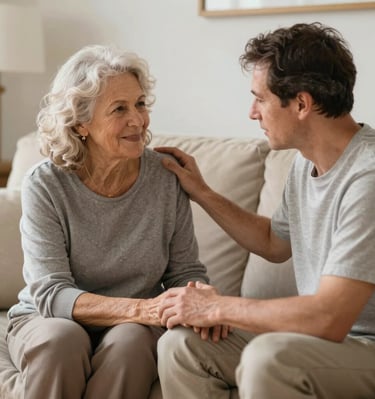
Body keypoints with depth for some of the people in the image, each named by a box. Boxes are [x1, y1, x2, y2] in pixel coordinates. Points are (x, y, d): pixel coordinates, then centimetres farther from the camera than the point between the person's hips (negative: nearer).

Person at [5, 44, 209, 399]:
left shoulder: (166, 176, -8)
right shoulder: (45, 185, -14)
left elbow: (186, 271, 0)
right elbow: (51, 294, -19)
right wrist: (142, 309, -34)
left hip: (135, 326, 1)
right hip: (48, 320, -1)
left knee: (129, 340, -31)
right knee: (61, 339, -33)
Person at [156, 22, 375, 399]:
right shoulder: (307, 161, 5)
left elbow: (329, 318, -28)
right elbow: (276, 243, 23)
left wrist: (216, 307, -17)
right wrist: (201, 193, 17)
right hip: (324, 334, 8)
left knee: (267, 358, -35)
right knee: (179, 344, -7)